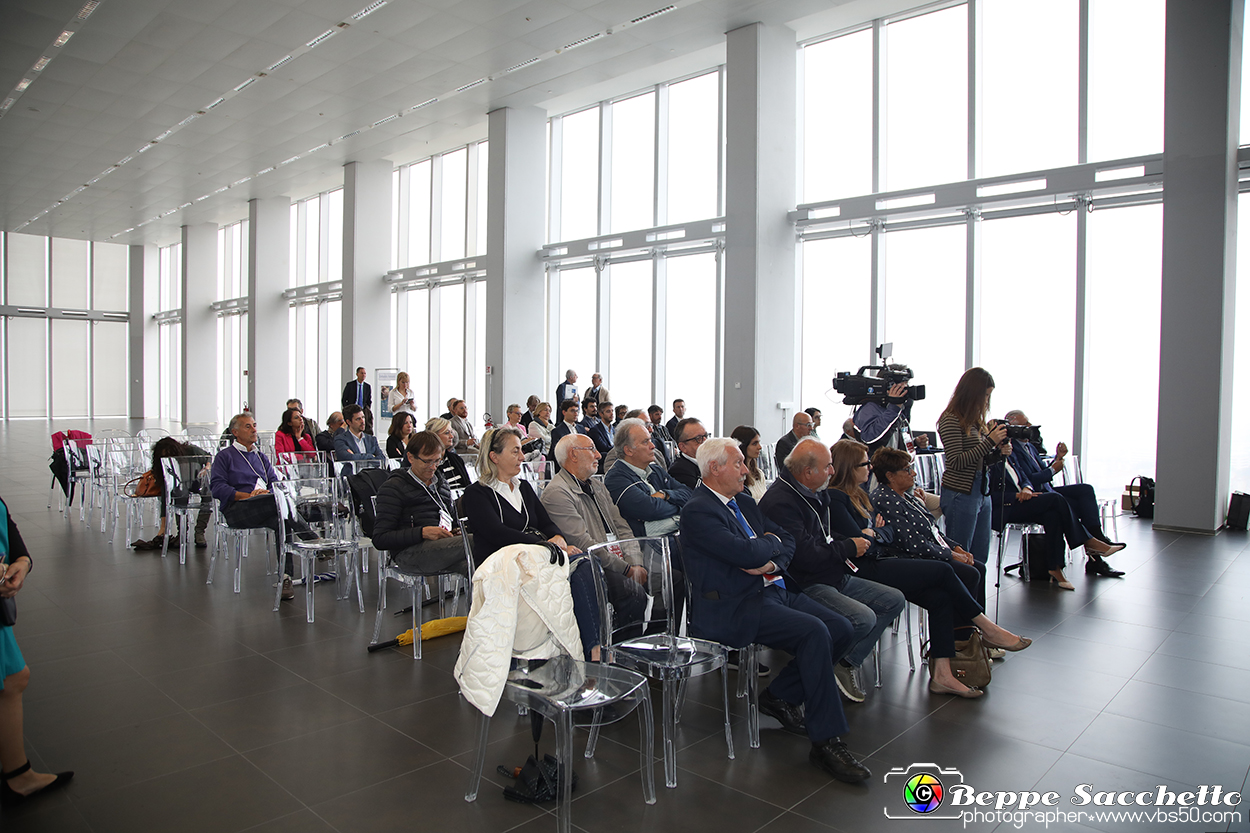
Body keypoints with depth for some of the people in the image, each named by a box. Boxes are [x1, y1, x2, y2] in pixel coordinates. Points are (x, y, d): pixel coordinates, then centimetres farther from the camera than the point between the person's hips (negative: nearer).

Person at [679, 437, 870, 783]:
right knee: (814, 632, -26)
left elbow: (787, 540, 16)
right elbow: (746, 552, -23)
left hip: (771, 590, 9)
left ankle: (780, 696, 13)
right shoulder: (698, 511, -12)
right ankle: (827, 742, -15)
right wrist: (771, 542, -1)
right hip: (732, 608, -9)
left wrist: (772, 562, -7)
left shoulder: (744, 502, 18)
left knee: (842, 630, -3)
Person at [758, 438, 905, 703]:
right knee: (863, 618, -28)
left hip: (836, 577, 11)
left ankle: (848, 663, 4)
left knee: (894, 600, 5)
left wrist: (853, 541, 5)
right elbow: (806, 556, -25)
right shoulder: (780, 501, -20)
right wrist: (849, 548, -11)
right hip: (805, 586, -10)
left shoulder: (817, 493, 12)